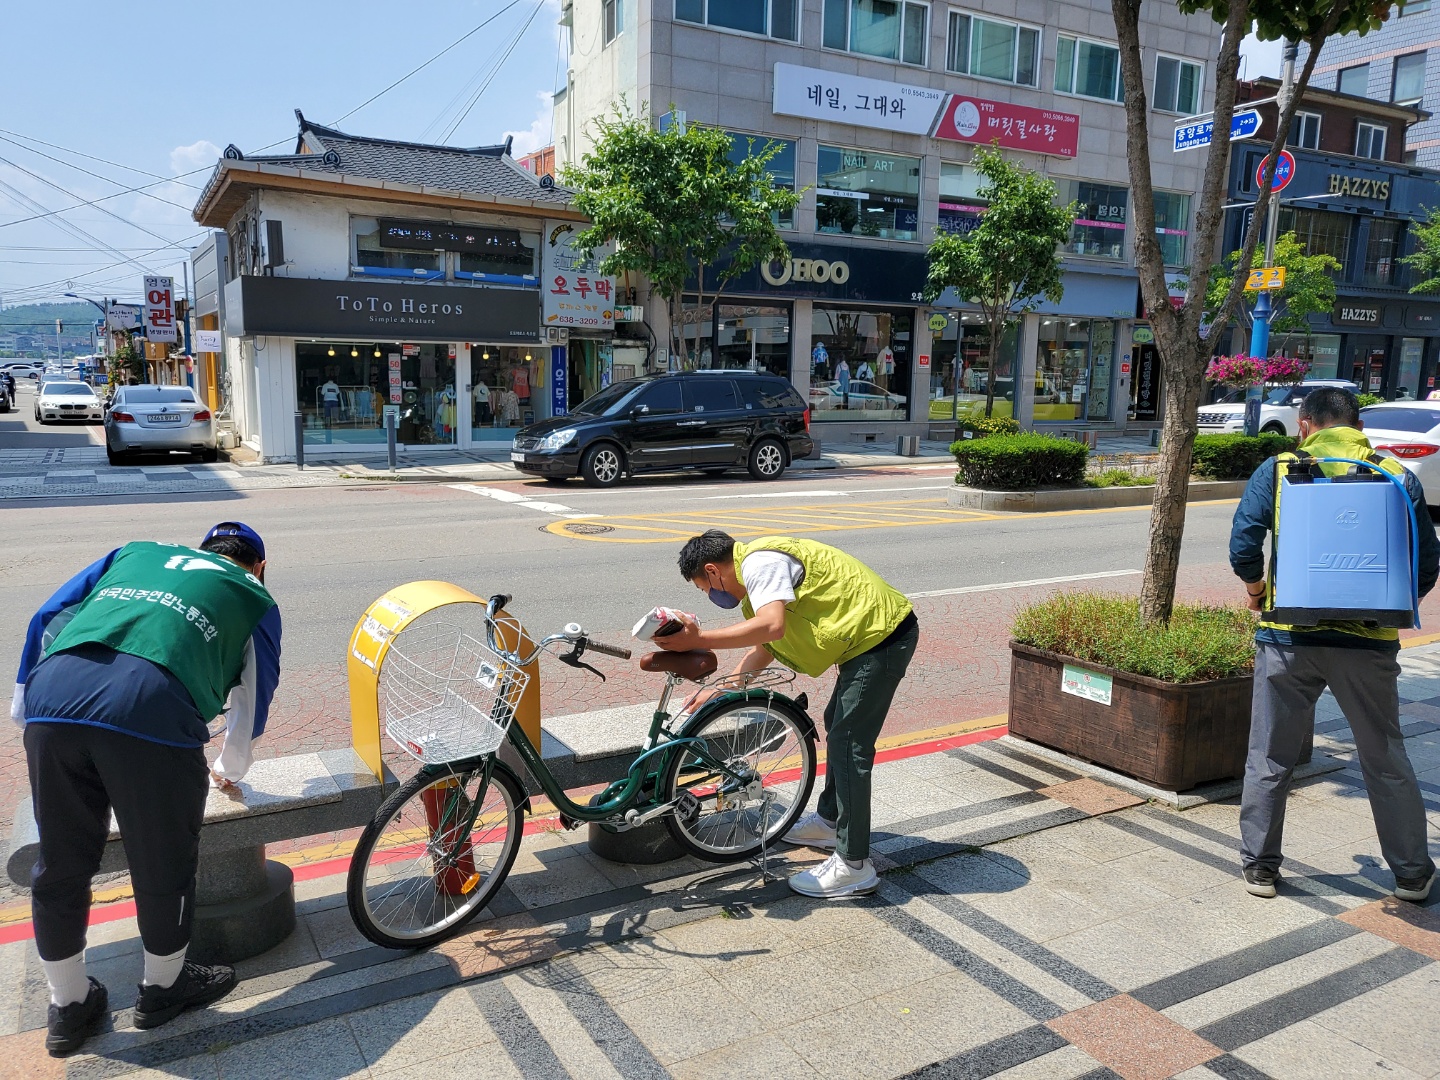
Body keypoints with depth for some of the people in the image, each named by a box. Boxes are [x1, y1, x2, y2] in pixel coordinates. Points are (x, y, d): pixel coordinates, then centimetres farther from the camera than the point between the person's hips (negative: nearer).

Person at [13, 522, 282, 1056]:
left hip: (52, 695, 4)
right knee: (163, 867, 18)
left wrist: (27, 702, 33)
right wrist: (228, 772, 49)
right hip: (153, 708, -4)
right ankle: (164, 986, 39)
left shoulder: (137, 551, 34)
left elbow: (48, 617, 25)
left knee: (60, 866, 21)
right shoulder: (256, 598, 27)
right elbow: (251, 705, 32)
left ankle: (68, 1005, 39)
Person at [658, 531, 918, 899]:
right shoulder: (756, 573, 16)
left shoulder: (759, 562, -18)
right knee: (838, 725, 23)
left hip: (882, 635, -11)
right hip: (870, 635, 11)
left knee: (847, 744, -9)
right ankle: (830, 819, 41)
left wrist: (698, 640, -33)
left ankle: (854, 867, -2)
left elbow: (771, 626, -34)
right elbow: (762, 650, 20)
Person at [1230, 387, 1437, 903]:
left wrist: (1256, 589, 9)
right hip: (1369, 642, 2)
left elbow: (1244, 546, -10)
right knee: (1386, 760, 17)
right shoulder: (1397, 476, 3)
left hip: (1289, 636, -1)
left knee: (1270, 758, 11)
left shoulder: (1278, 469, -1)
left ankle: (1259, 866, 19)